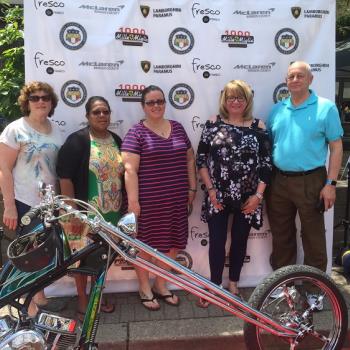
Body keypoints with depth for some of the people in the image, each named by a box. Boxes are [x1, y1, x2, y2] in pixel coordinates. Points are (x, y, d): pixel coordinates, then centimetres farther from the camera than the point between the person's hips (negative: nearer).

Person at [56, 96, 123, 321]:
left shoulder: (116, 140, 7)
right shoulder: (77, 140, -12)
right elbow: (65, 178, -16)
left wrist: (124, 207, 13)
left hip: (111, 212, 6)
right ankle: (82, 302, 26)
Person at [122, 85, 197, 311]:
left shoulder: (178, 128, 10)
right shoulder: (137, 133, -6)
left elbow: (189, 160, 15)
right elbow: (130, 169, -11)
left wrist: (192, 188, 12)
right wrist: (133, 200, -15)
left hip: (177, 199, 5)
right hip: (149, 200, -5)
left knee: (173, 243, 12)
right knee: (146, 244, 7)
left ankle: (161, 285, 33)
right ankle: (145, 288, 28)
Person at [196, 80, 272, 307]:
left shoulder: (258, 127, 1)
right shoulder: (213, 124, 0)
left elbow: (266, 163, 0)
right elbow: (201, 159, 0)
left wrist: (258, 194, -6)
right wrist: (210, 189, -7)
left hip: (247, 197, 1)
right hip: (218, 196, -1)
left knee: (240, 240, 12)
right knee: (217, 241, 4)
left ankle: (233, 284, 30)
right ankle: (214, 286, 22)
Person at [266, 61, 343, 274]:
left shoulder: (326, 108, -4)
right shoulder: (277, 109, 8)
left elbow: (336, 147, -5)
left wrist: (331, 183, -12)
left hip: (310, 182, -4)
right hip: (279, 181, 4)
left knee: (313, 237, 7)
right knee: (281, 235, 15)